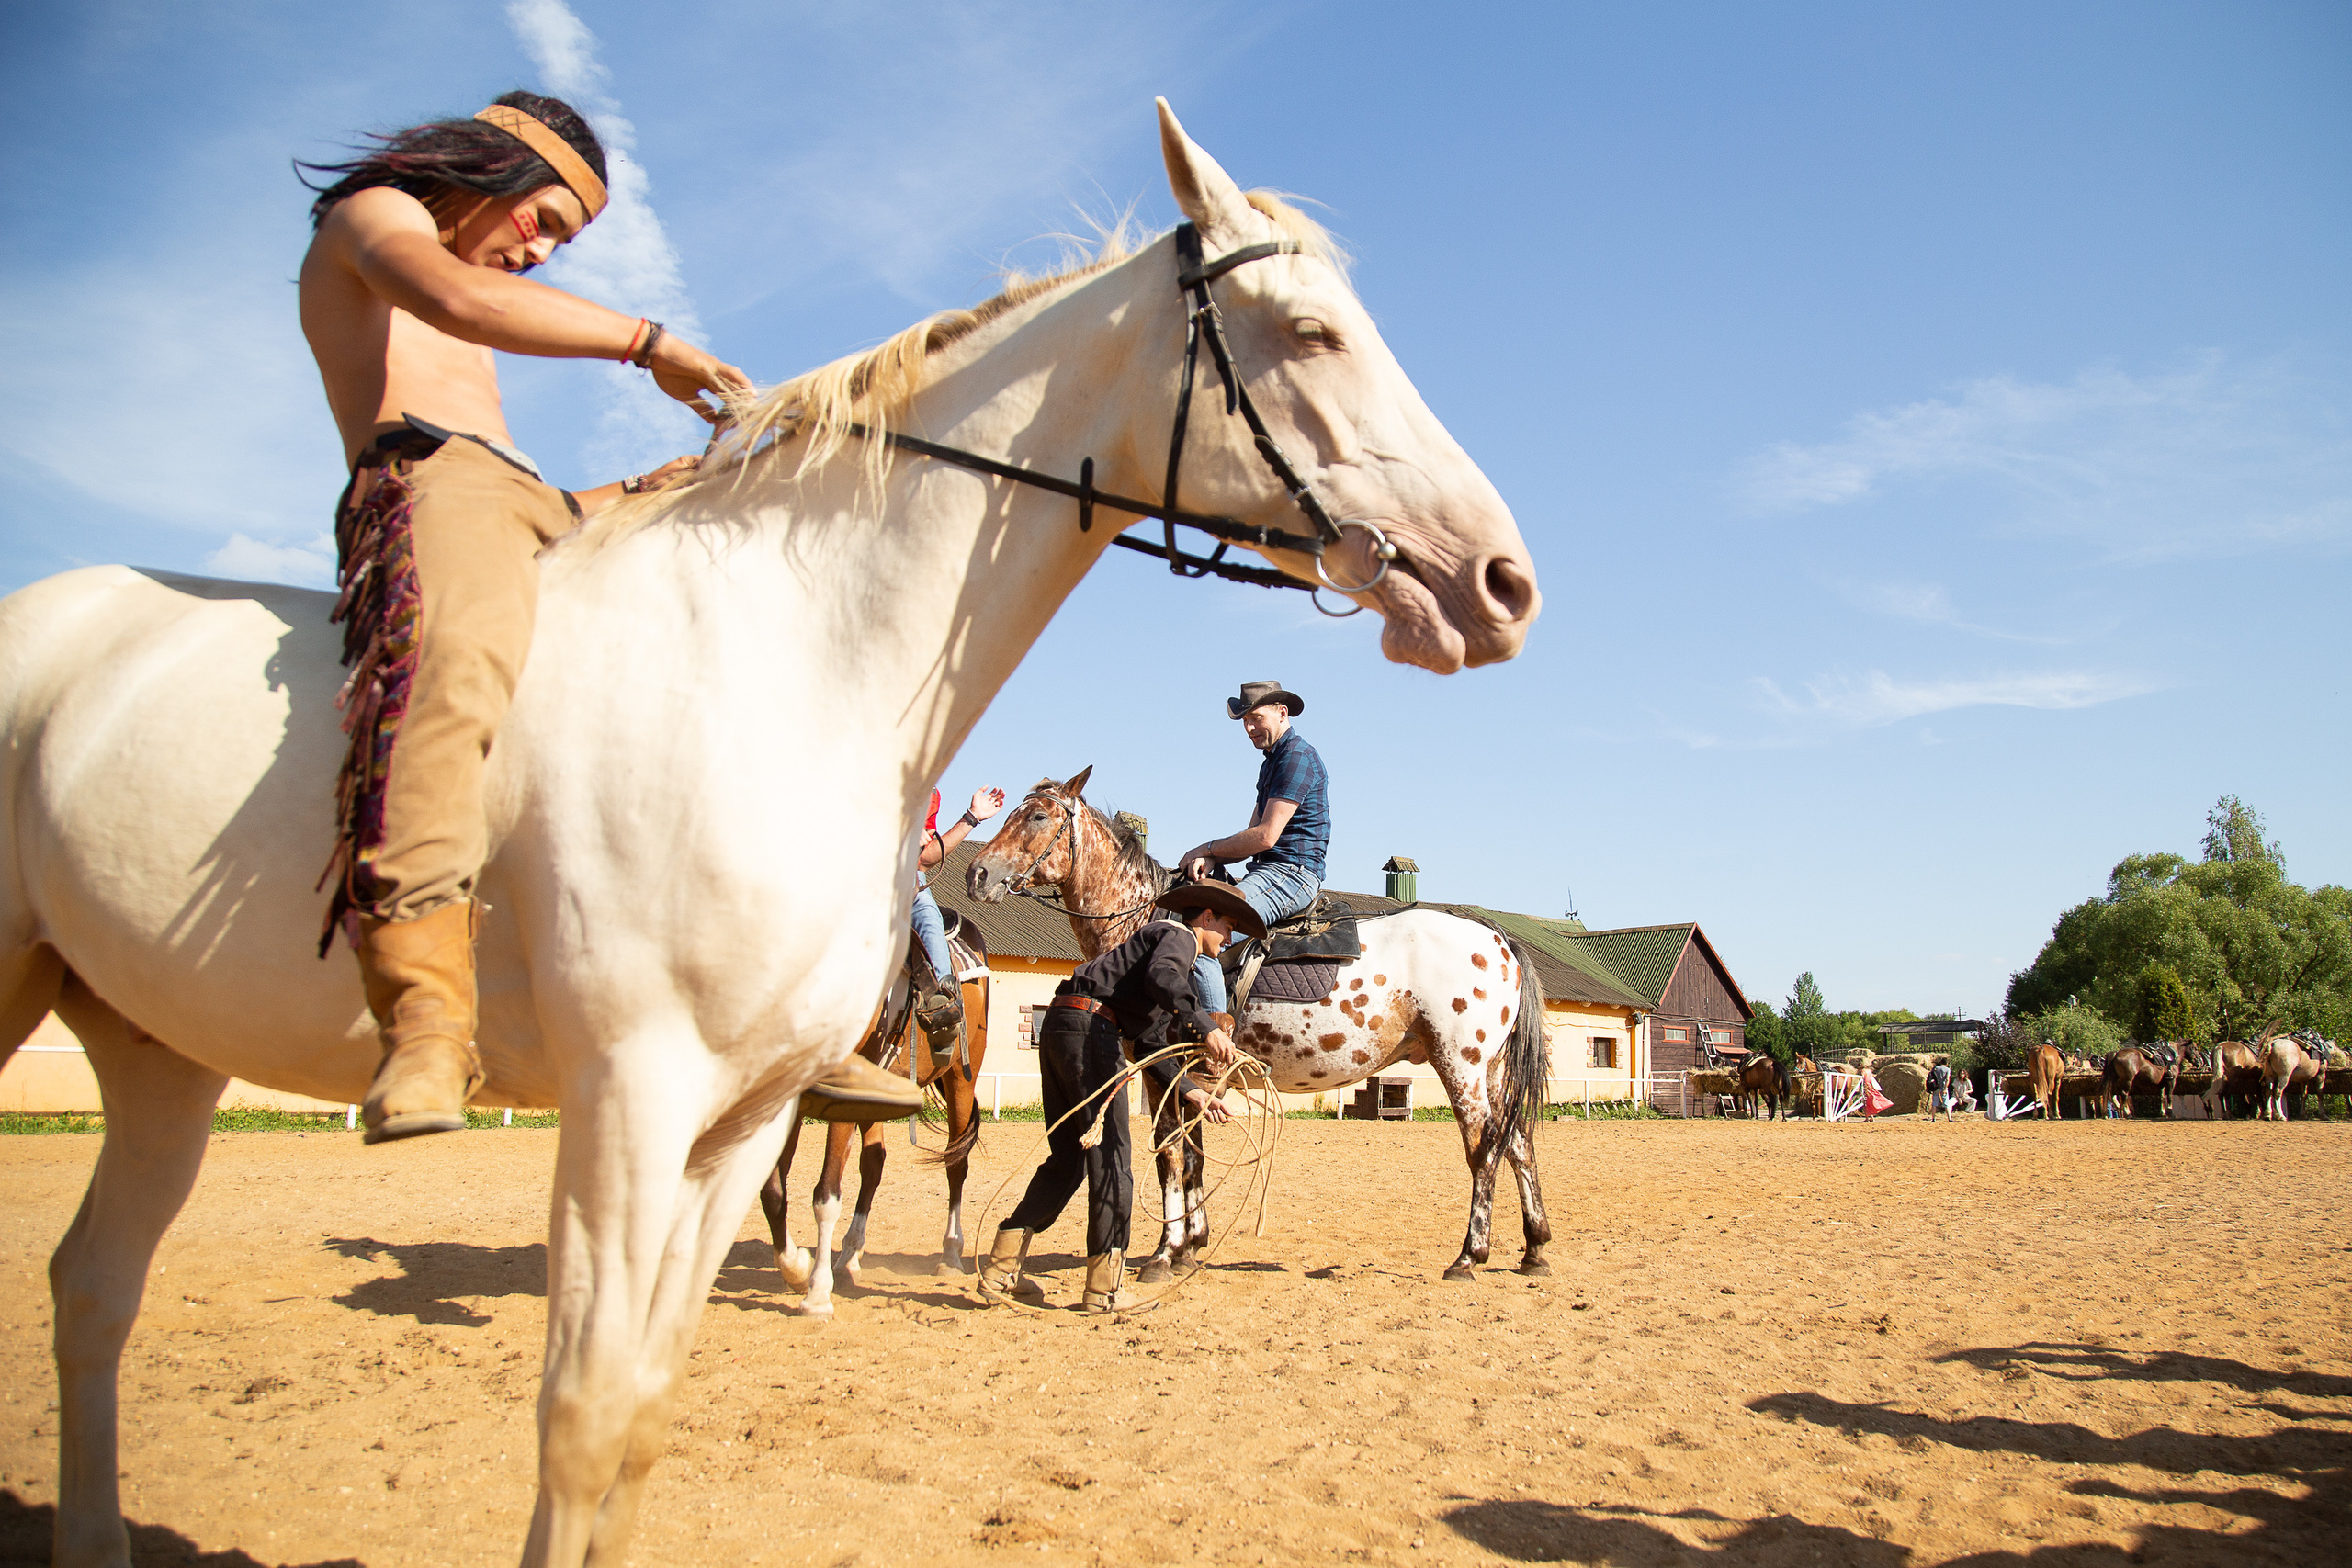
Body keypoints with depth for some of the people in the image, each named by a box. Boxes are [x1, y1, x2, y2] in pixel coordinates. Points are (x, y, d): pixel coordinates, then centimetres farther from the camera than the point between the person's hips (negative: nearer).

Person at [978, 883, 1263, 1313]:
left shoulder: (1175, 950, 30)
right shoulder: (1178, 937, 2)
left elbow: (1150, 1045, 26)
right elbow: (1160, 976, -24)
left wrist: (1194, 1093, 18)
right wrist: (1205, 1026, -32)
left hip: (1059, 1026, 10)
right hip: (1089, 1025, -10)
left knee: (1068, 1160, 13)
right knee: (1111, 1157, -5)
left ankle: (1000, 1271, 15)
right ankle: (1106, 1286, -1)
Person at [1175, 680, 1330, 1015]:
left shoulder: (1298, 756, -10)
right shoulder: (1272, 762, 22)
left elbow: (1265, 837, -17)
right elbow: (1254, 836, 18)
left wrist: (1205, 849, -5)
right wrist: (1211, 860, -2)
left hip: (1291, 872, -11)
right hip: (1273, 872, 11)